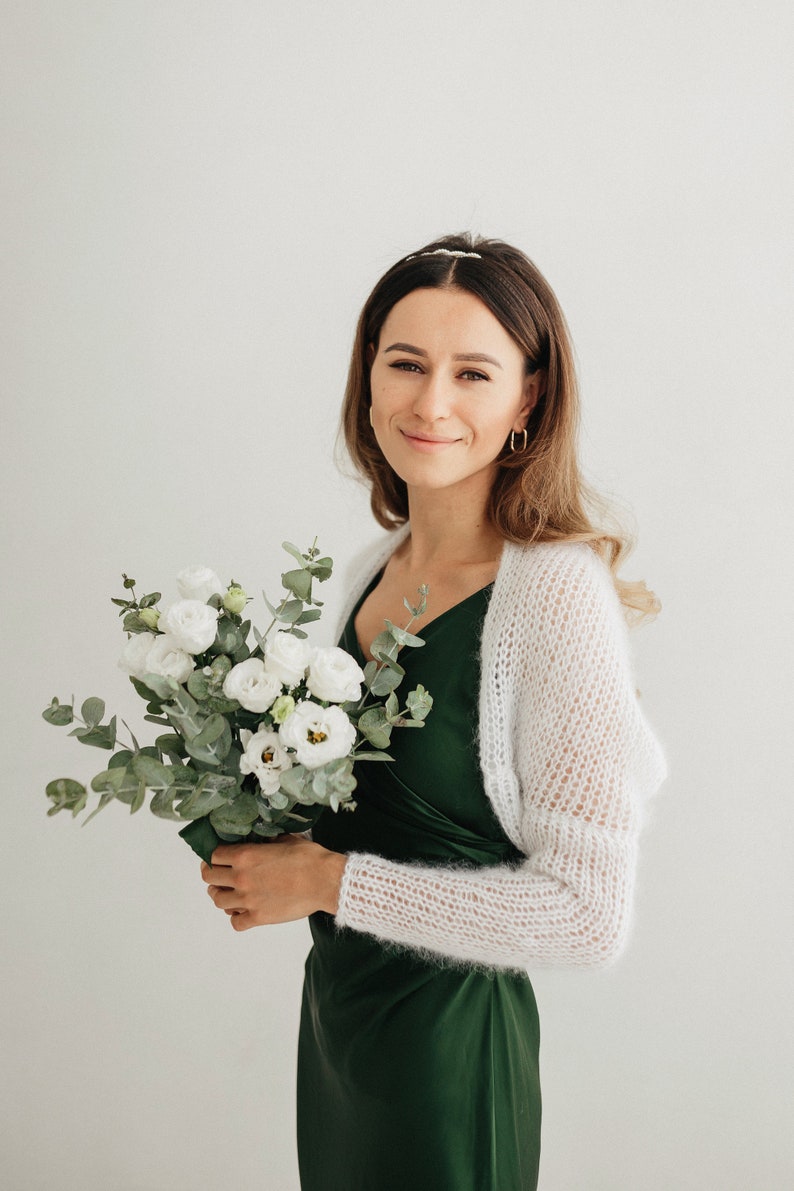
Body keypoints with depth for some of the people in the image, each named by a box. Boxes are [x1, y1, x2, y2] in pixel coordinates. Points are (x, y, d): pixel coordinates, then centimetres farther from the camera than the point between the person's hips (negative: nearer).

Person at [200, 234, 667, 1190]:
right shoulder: (378, 567, 0)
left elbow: (589, 914, -23)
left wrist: (328, 881, -19)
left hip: (447, 1035, -7)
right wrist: (258, 845, -4)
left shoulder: (558, 593, -22)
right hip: (335, 1001, 7)